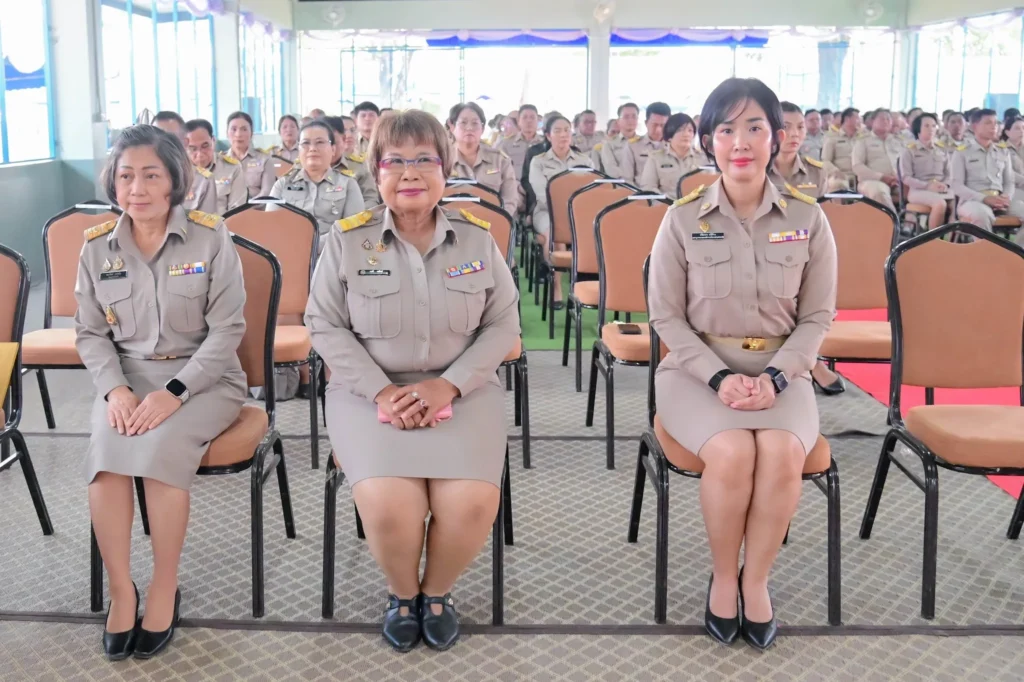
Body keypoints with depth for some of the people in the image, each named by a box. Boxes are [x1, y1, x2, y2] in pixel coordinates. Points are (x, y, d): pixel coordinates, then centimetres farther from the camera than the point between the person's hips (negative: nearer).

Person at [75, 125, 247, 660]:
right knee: (105, 454, -27)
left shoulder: (210, 238, -7)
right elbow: (90, 333, 8)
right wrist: (115, 389, -12)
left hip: (202, 376, -3)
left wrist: (174, 392, -20)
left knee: (159, 450, -30)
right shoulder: (97, 246, 4)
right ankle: (120, 590, -12)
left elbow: (227, 328, -9)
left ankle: (165, 590, -12)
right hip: (127, 376, 3)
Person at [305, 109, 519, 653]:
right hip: (370, 391, -1)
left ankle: (438, 590, 11)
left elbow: (503, 325, 4)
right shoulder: (347, 240, -1)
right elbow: (325, 325, 0)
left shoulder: (477, 238, 3)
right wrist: (381, 390, -13)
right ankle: (402, 592, 10)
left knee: (473, 502, -24)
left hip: (459, 391, 1)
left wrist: (449, 385, -12)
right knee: (388, 504, -27)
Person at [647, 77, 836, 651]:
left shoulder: (808, 219, 0)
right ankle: (722, 576, -2)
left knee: (782, 454, -28)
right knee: (732, 453, -29)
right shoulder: (683, 219, -3)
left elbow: (817, 317, 4)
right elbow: (667, 317, -1)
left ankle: (756, 579, -4)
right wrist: (719, 377, -14)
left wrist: (774, 377, -12)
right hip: (698, 367, -1)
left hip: (780, 369, 1)